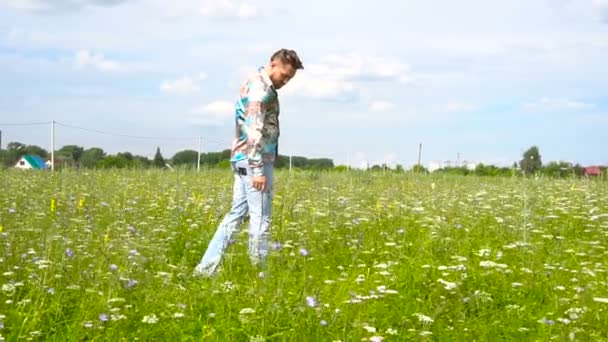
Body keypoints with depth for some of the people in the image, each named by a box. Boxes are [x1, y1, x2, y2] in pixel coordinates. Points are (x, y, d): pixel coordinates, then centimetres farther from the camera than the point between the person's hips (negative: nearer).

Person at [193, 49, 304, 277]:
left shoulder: (255, 84, 19)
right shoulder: (260, 87, -13)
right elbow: (254, 131, -21)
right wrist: (258, 170, -24)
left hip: (244, 162, 10)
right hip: (254, 162, -10)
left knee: (236, 214, 11)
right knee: (260, 219, -4)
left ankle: (206, 267, 11)